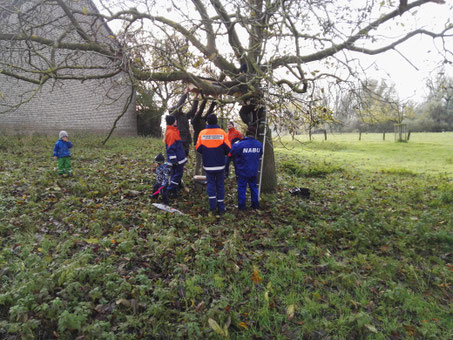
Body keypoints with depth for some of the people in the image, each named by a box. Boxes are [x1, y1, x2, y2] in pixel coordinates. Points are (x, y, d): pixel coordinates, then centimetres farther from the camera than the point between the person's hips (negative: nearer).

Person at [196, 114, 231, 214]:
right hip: (220, 165, 0)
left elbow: (198, 148, -2)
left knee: (210, 184, 12)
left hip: (208, 165, 0)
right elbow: (228, 148, -8)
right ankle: (221, 208, 15)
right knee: (220, 185, 11)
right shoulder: (222, 133, -7)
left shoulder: (202, 133, -5)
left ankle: (212, 207, 4)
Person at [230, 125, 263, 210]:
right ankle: (255, 204, 24)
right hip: (254, 171, 4)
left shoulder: (240, 144, -21)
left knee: (242, 188, 6)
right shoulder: (259, 144, -4)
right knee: (253, 187, 17)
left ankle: (241, 206, 12)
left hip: (242, 171, -4)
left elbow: (232, 152, -8)